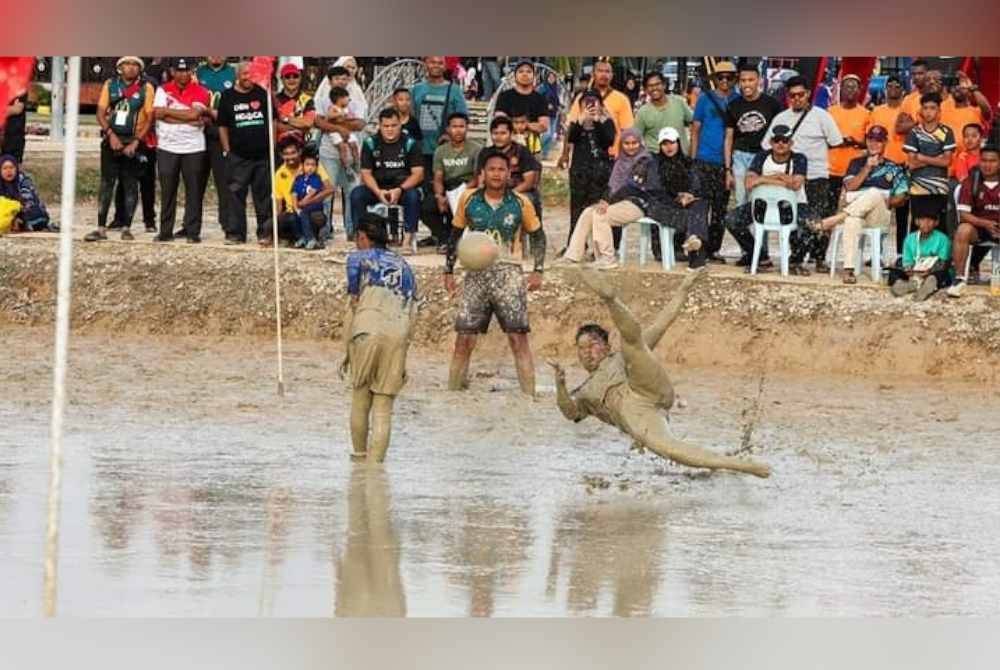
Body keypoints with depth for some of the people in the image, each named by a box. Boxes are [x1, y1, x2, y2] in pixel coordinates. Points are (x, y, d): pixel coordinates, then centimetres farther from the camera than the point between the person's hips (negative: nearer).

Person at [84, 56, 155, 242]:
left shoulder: (146, 88, 1)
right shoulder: (110, 85, 7)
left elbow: (149, 118, -3)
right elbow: (101, 113, 4)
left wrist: (136, 142, -12)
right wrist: (111, 134, -10)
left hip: (133, 141, -1)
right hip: (111, 139, 1)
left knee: (131, 185, 1)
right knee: (106, 183, -2)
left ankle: (126, 227, 6)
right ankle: (101, 228, -4)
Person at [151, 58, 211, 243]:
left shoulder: (200, 91, 2)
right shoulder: (163, 90, 7)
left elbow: (194, 113, -13)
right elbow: (158, 114, -8)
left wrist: (168, 112, -7)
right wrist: (187, 120, -12)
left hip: (193, 147, -1)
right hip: (167, 147, 1)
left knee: (194, 191, -1)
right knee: (167, 191, 4)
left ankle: (193, 232, 3)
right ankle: (165, 231, 9)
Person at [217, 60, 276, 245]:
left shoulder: (262, 94, 7)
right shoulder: (228, 97, 4)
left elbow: (273, 120, 12)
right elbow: (222, 126, 7)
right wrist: (227, 150, 1)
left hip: (262, 153, 1)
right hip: (238, 155, -1)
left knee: (263, 194, 4)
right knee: (236, 194, 0)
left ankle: (265, 232, 9)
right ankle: (235, 233, 4)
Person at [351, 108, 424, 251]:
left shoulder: (410, 144, -3)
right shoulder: (370, 144, 2)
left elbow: (418, 173, -9)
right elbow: (366, 173, -3)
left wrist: (399, 190, -26)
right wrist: (378, 191, -23)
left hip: (403, 187, -2)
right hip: (377, 188, 2)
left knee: (413, 196, -34)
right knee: (356, 194, -26)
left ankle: (409, 237, -29)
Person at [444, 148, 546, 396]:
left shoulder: (520, 203, 0)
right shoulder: (469, 200, 4)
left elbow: (537, 236, 11)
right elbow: (456, 234, 14)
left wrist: (537, 271, 2)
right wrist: (449, 271, 11)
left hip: (507, 273, -2)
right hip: (476, 273, 2)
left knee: (518, 336, -9)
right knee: (464, 338, 1)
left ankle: (529, 394, -8)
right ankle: (454, 390, 10)